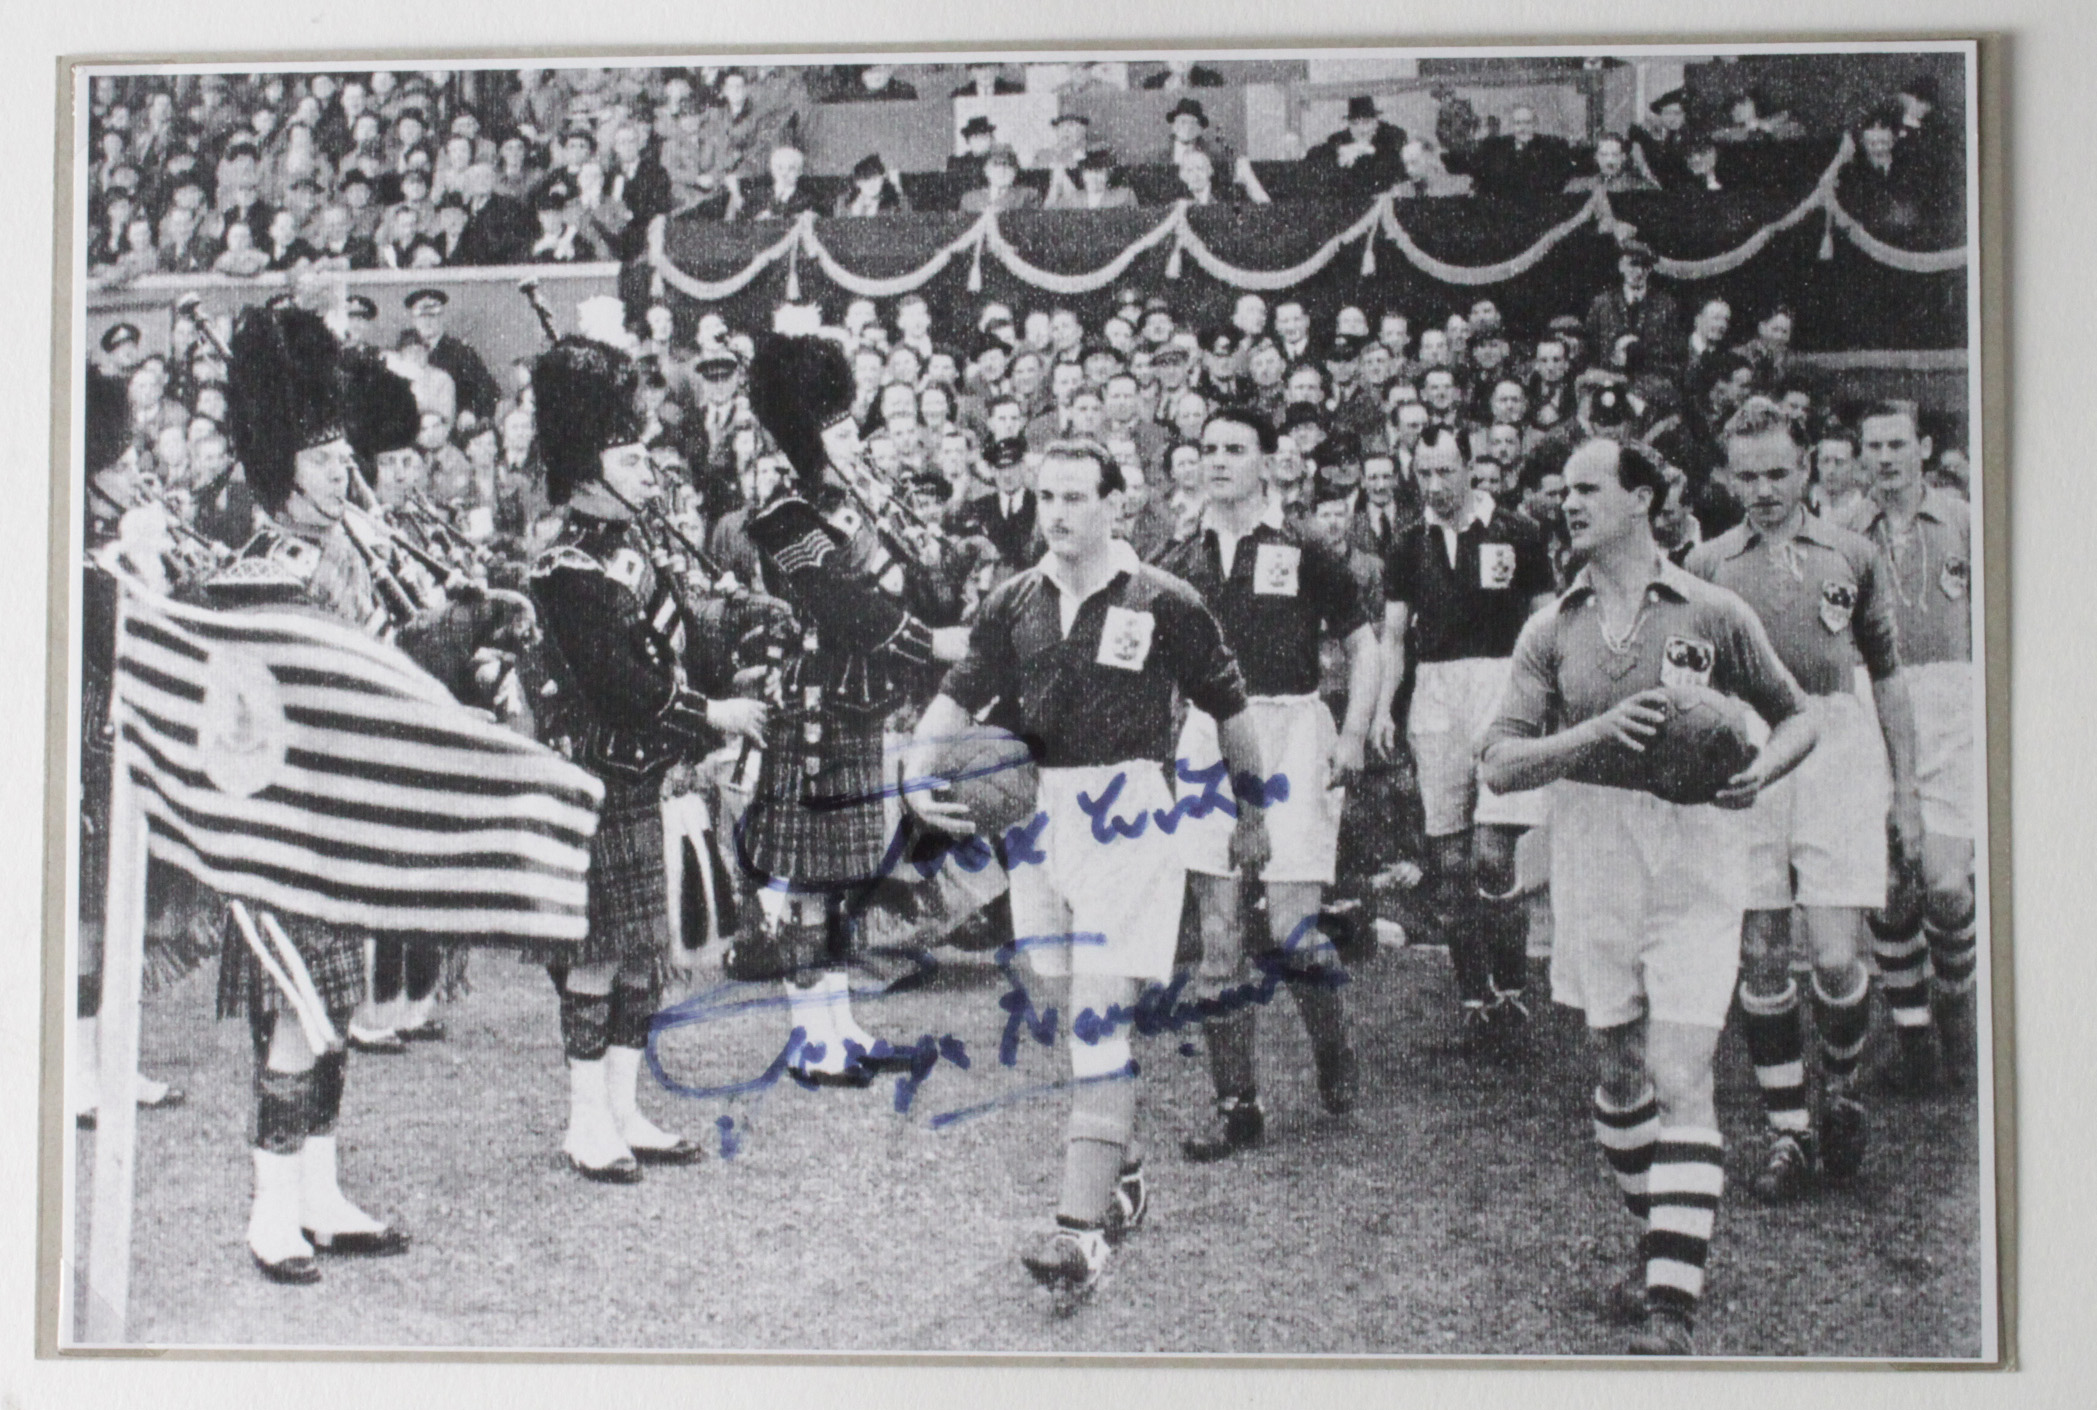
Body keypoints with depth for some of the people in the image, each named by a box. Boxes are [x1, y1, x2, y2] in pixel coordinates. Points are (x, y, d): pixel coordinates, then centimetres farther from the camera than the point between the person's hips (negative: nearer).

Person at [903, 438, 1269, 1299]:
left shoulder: (1163, 604, -4)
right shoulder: (1014, 604, 8)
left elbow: (1228, 708, 6)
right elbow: (961, 695, 7)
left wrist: (1252, 814, 14)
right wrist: (918, 770, -12)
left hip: (1127, 815, -5)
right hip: (1037, 812, 5)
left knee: (1099, 1012, -12)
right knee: (1072, 1014, 12)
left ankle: (1082, 1229, -13)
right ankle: (1123, 1178, 31)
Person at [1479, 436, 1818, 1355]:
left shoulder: (1712, 614, 0)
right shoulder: (1552, 630, 6)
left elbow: (1797, 716, 12)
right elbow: (1499, 765, -2)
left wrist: (1762, 770, -10)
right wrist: (1597, 730, -18)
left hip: (1694, 858, -3)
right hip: (1592, 859, 3)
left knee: (1679, 1081, -11)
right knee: (1619, 1070, 14)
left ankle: (1673, 1309, -10)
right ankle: (1660, 1245, 36)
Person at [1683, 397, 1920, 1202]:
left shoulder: (1853, 556, 10)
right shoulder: (1708, 564, 9)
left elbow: (1888, 676, 14)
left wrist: (1906, 789, 11)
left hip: (1837, 755, -1)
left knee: (1835, 958, -7)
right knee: (1761, 958, 3)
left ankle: (1839, 1088, 22)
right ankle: (1788, 1130, 16)